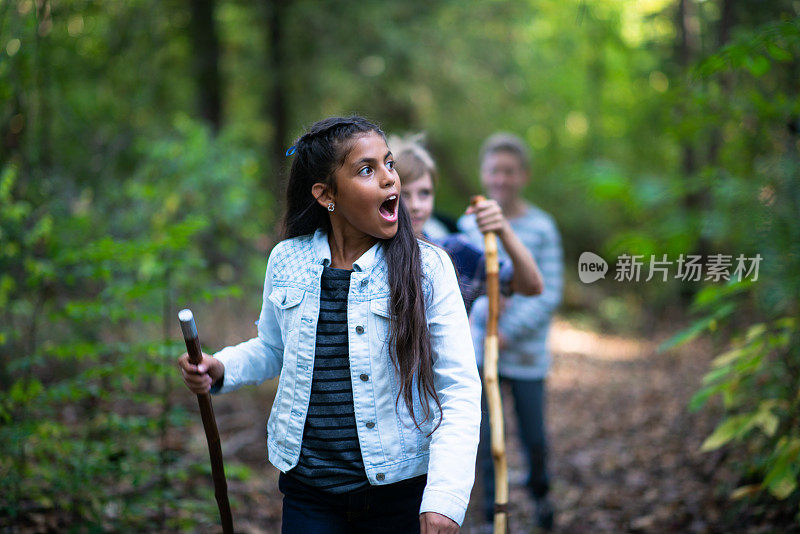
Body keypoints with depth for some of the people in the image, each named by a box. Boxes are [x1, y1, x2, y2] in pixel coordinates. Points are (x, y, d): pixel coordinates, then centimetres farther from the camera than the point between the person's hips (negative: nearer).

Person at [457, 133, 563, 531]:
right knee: (486, 436, 5)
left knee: (533, 435, 9)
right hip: (479, 349, 2)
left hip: (525, 350, -1)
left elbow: (549, 293, -8)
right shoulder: (469, 224, 1)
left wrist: (509, 332, -16)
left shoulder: (540, 227, -6)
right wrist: (478, 311, -18)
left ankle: (540, 491, 39)